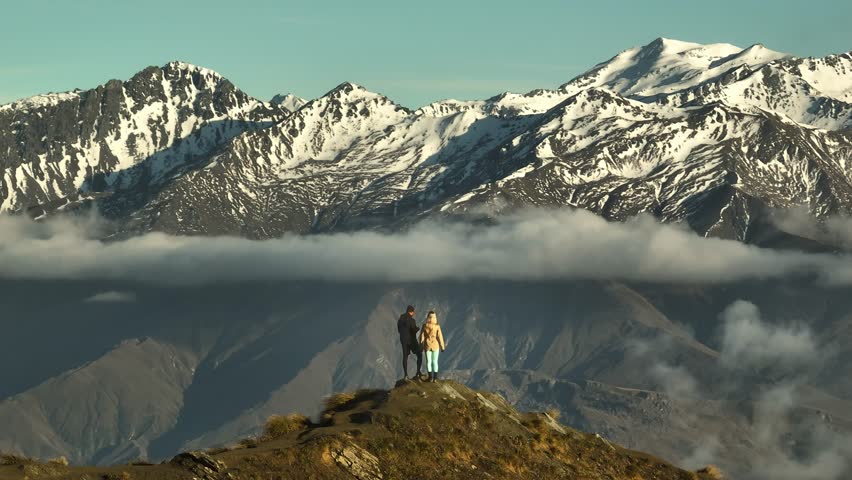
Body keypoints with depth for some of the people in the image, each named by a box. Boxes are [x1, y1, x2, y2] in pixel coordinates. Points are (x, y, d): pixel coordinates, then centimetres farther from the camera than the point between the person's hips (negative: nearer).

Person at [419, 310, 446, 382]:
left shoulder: (425, 326, -10)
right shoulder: (437, 326, -14)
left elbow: (422, 336, -4)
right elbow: (440, 337, -10)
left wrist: (421, 346, 8)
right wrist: (442, 347, 1)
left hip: (427, 345, 1)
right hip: (435, 345, -1)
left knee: (428, 361, 8)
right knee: (435, 361, 9)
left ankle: (430, 377, 7)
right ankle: (435, 377, 9)